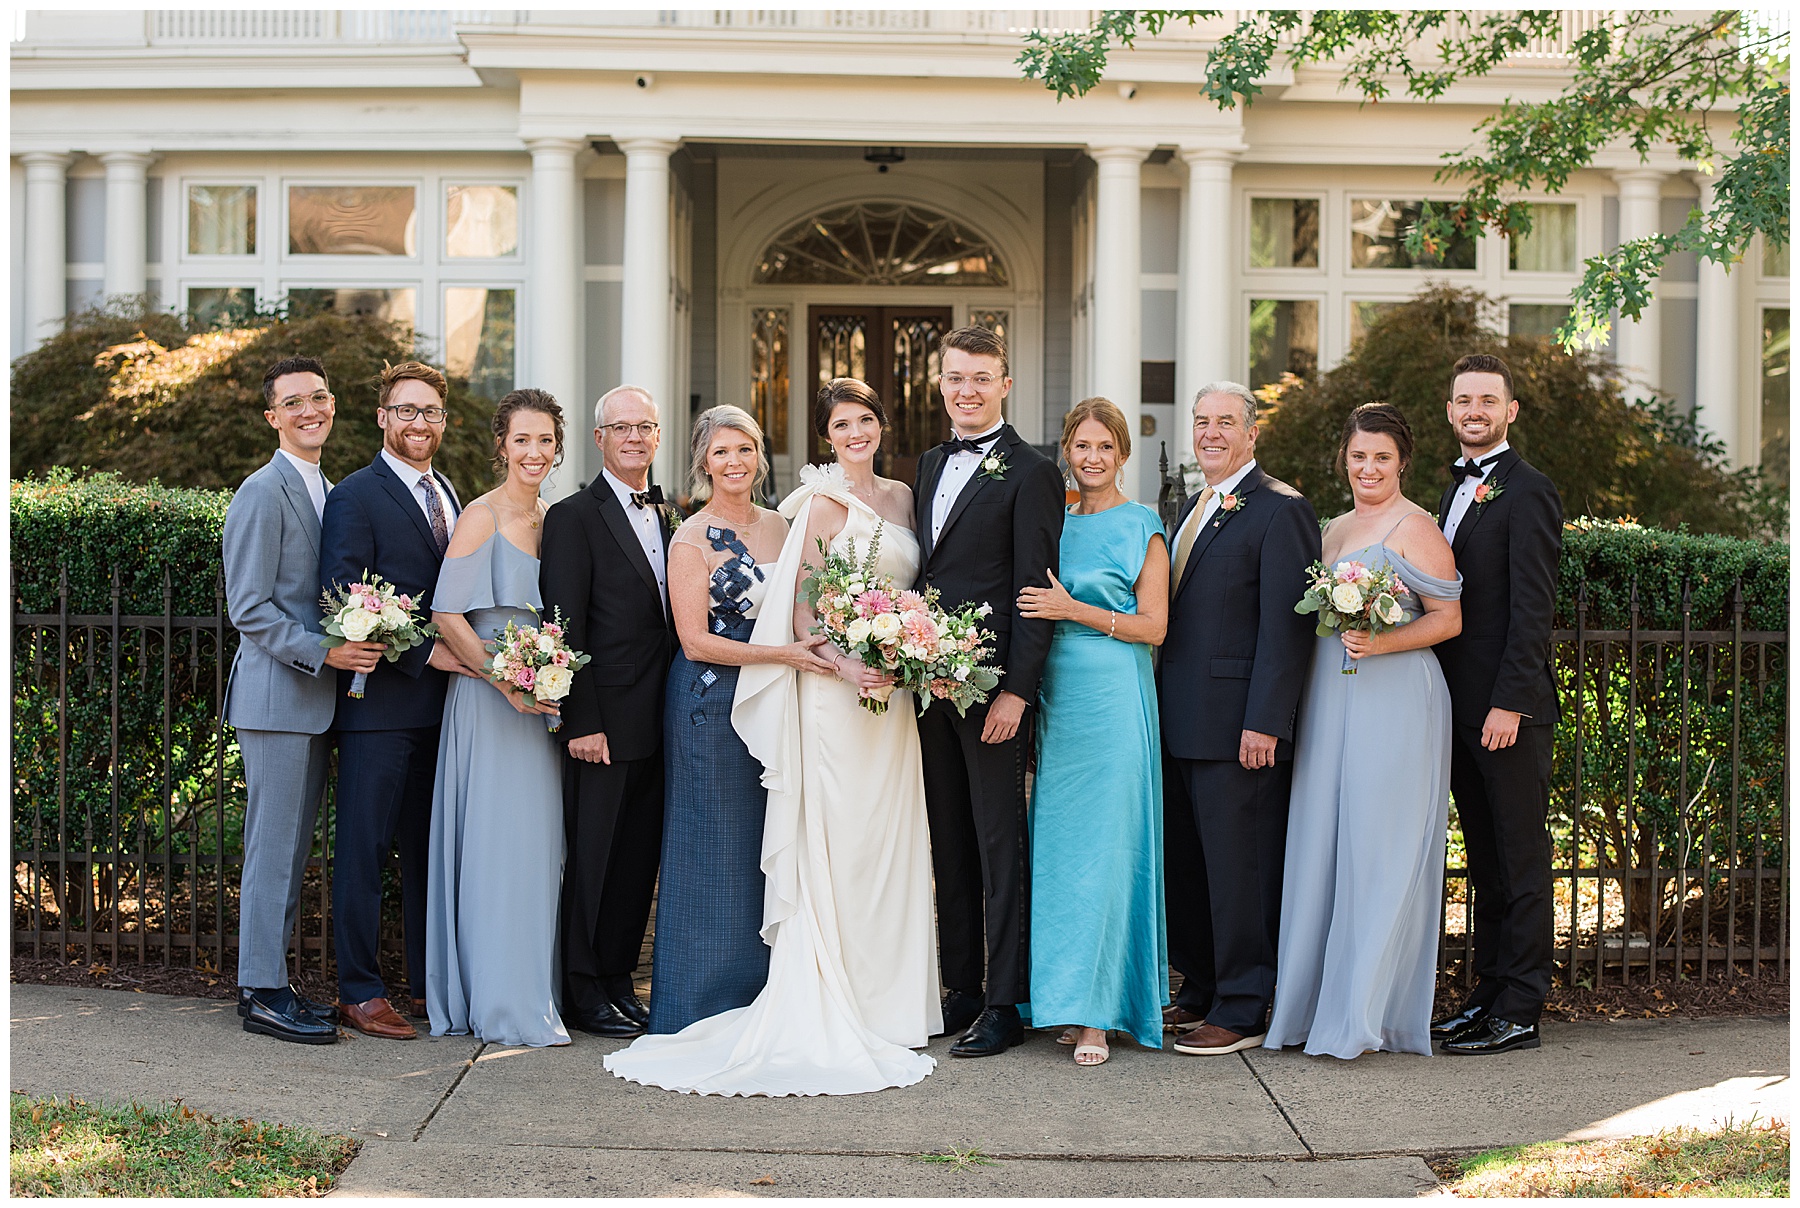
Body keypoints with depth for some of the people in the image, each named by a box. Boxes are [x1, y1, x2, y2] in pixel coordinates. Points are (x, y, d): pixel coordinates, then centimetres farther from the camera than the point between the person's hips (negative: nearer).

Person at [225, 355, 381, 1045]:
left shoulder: (327, 492, 17)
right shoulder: (264, 492, -11)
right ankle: (261, 993, 4)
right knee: (274, 845, -4)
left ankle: (270, 980, 20)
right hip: (276, 693, -9)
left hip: (315, 696, 9)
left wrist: (356, 644, 7)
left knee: (293, 846, 12)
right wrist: (323, 651, -22)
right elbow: (249, 608, -15)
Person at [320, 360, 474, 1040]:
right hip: (380, 701, -7)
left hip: (444, 700, 7)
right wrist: (424, 653, -17)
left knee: (430, 847, 13)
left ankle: (429, 983, 21)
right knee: (365, 847, -1)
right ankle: (359, 991, 7)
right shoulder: (356, 496, -7)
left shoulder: (450, 498, 16)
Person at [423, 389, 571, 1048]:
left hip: (541, 701, 7)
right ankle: (503, 1008, 4)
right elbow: (447, 615, -13)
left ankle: (532, 990, 19)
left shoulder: (553, 518, 12)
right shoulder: (482, 516, -9)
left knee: (538, 844, 10)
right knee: (497, 841, -3)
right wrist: (508, 683, -18)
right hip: (489, 698, -7)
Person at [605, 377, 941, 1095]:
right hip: (834, 691, -6)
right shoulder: (822, 506, -5)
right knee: (836, 844, -4)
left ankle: (891, 997, 18)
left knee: (891, 843, 9)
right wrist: (845, 665, -22)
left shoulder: (902, 498, 13)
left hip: (894, 690, 6)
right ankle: (834, 1006, 2)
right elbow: (799, 615, -8)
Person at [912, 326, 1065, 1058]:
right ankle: (961, 991, 21)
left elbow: (1036, 594, -11)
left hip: (991, 687, -7)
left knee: (999, 846, -1)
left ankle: (1005, 1006, 6)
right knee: (949, 846, 12)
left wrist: (1016, 690, -17)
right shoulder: (931, 464, 16)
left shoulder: (1031, 474, -7)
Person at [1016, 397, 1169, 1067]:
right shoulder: (1055, 523, 13)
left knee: (1104, 843, -6)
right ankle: (1069, 997, 13)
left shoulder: (1141, 527, -1)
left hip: (1114, 697, -5)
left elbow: (1153, 626, -6)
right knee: (1057, 843, 5)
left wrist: (1076, 610, -14)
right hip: (1056, 694, 5)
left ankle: (1097, 1011, -3)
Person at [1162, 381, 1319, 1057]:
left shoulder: (1280, 511, -9)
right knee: (1187, 865, 14)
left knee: (1239, 867, -1)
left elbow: (1287, 626, -15)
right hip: (1181, 723, 9)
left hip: (1239, 725, -9)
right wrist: (1165, 709, 12)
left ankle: (1242, 1012, 7)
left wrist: (1265, 723, -20)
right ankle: (1201, 993, 26)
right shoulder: (1193, 511, 19)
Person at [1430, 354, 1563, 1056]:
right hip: (1462, 707, 8)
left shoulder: (1527, 493, -10)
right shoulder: (1457, 489, 17)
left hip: (1508, 707, -8)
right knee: (1484, 858, 13)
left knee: (1521, 860, -1)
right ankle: (1488, 994, 21)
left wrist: (1510, 703, -20)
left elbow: (1533, 610, -15)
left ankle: (1519, 1015, 4)